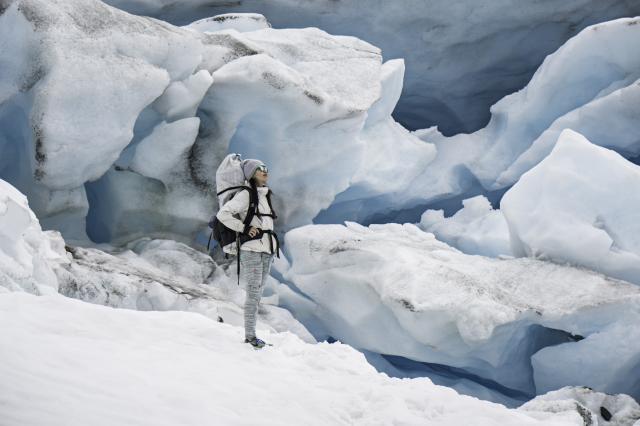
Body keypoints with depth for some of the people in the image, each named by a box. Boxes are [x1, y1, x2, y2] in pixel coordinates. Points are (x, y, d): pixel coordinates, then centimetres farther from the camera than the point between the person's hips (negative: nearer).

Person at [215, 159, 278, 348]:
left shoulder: (265, 195, 16)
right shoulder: (245, 194, -9)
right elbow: (223, 214, -17)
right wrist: (244, 228, -15)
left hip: (267, 250, 8)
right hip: (251, 249, -8)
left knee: (257, 294, 9)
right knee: (253, 293, -8)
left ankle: (252, 334, 12)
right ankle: (250, 336, -5)